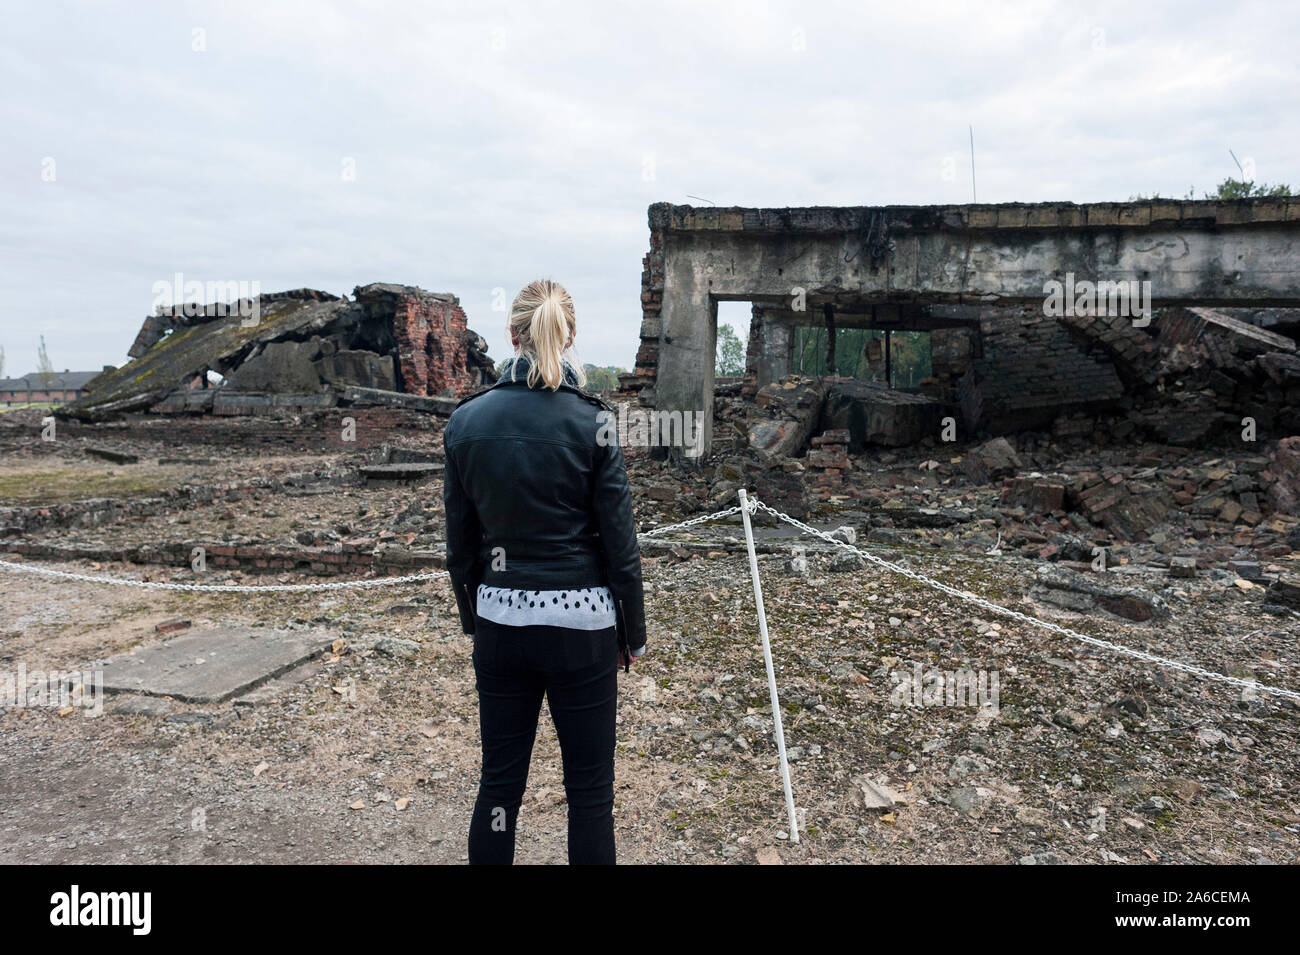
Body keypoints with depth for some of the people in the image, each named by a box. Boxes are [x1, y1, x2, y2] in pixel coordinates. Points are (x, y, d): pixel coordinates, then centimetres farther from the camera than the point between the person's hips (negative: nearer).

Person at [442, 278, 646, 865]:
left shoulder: (466, 422, -3)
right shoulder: (590, 424, -11)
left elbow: (459, 541, 5)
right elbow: (619, 542, -8)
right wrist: (632, 633, 5)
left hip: (500, 620, 3)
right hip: (580, 620, -3)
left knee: (499, 779, 16)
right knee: (589, 786, 12)